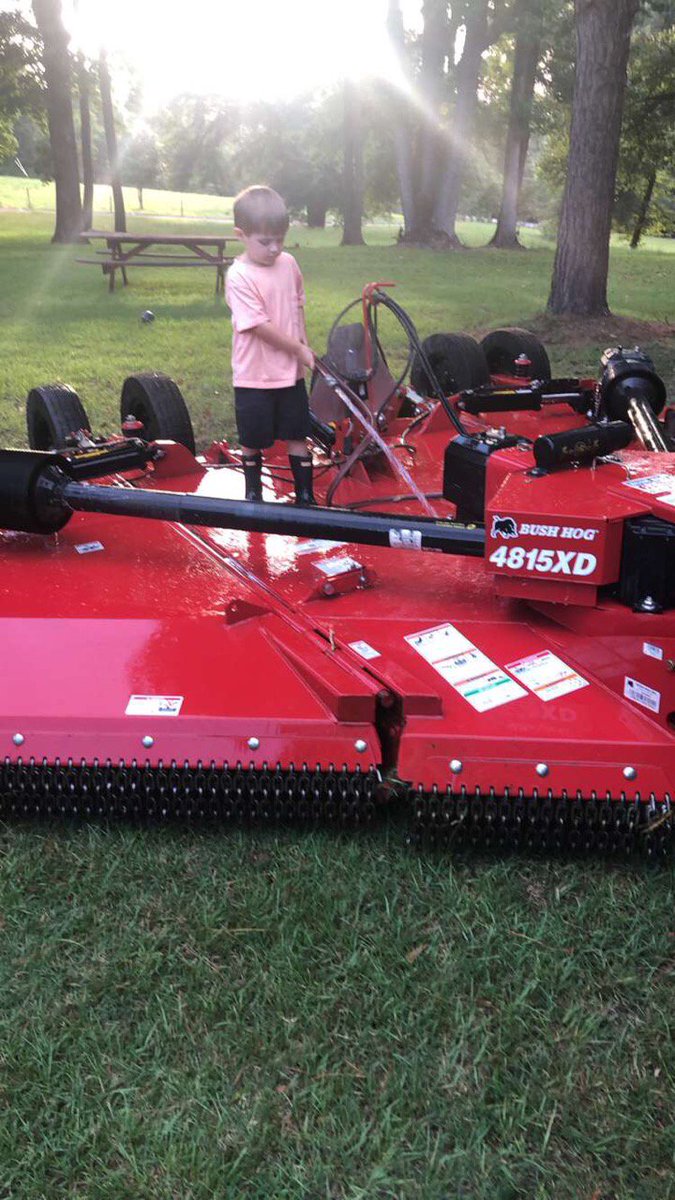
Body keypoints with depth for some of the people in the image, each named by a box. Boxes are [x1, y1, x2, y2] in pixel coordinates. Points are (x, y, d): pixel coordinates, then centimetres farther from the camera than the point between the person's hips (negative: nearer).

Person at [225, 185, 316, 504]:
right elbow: (260, 327, -20)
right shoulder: (239, 277, -17)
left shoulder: (288, 263, 2)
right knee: (252, 441, 10)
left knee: (297, 437, 8)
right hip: (254, 377, -4)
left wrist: (304, 341, 6)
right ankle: (253, 494, 30)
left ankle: (306, 497, 17)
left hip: (291, 372, 5)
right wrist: (299, 350, -14)